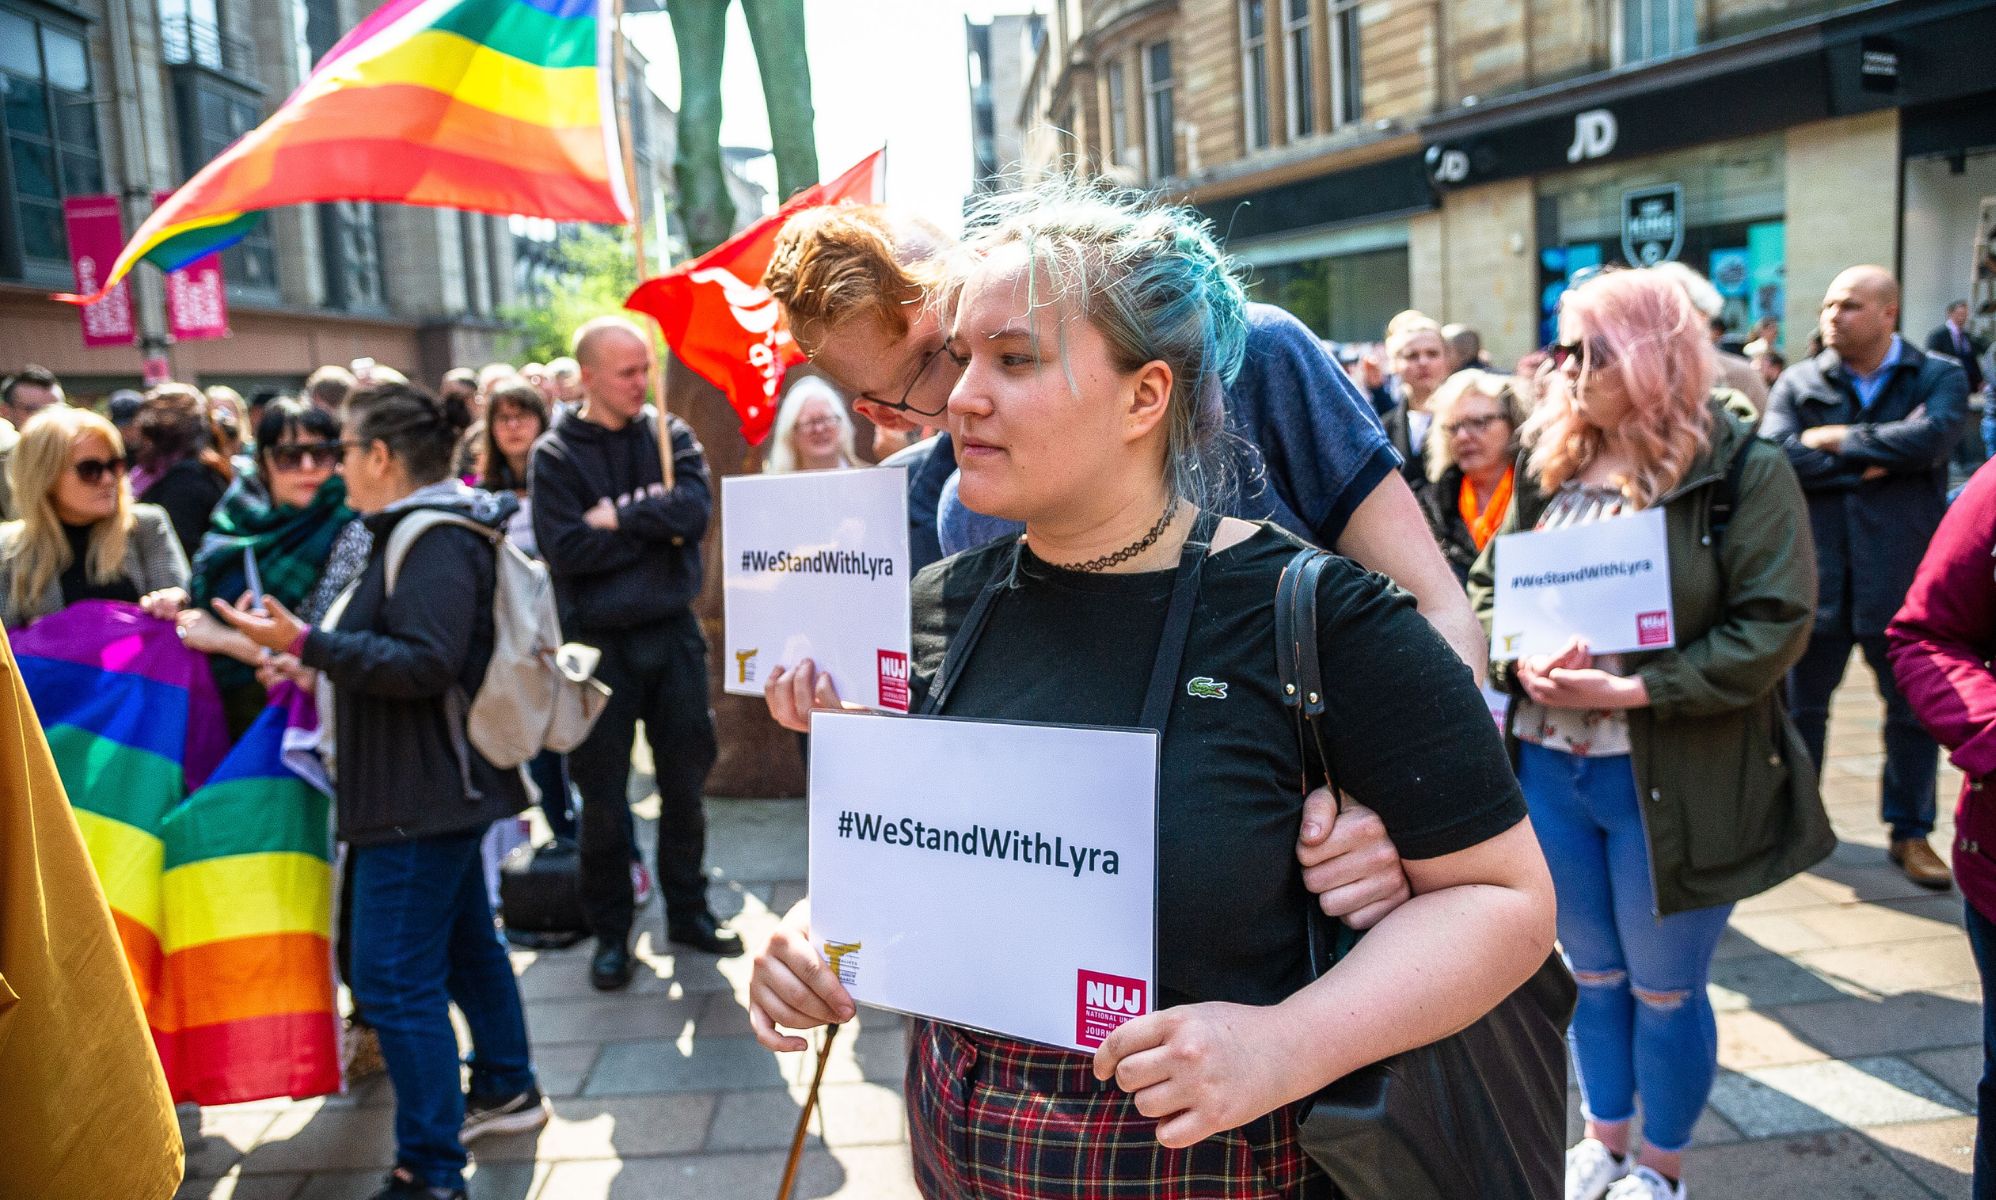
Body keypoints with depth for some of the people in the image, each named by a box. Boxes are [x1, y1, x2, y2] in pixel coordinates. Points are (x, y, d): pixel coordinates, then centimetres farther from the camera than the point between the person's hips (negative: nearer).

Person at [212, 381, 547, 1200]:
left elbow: (426, 663, -28)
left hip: (423, 793, -11)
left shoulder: (434, 539, -19)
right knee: (463, 941, 22)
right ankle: (505, 1090, 38)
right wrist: (322, 666, 12)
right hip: (438, 785, 11)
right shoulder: (425, 527, 14)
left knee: (395, 978, -7)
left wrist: (306, 643, -27)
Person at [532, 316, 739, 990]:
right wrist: (656, 524, -12)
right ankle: (610, 932, 23)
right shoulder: (556, 454, -4)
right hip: (599, 643, -2)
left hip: (673, 633, 3)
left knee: (685, 781, 12)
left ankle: (687, 910, 29)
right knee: (603, 798, 7)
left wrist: (619, 517, -15)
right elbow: (565, 549, -17)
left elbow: (695, 508, -14)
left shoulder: (669, 435, 4)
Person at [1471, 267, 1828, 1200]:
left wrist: (1633, 689, -22)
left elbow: (1772, 624, -15)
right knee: (1592, 974, 20)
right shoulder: (1548, 468, 7)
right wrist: (1523, 664, -11)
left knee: (1665, 987, 12)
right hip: (1548, 764, 5)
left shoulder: (1743, 471, -9)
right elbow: (1487, 587, 10)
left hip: (1671, 779, -4)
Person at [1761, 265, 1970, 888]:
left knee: (1915, 709, 9)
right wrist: (1873, 460, -15)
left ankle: (1911, 832, 25)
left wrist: (1837, 439, -12)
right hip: (1816, 574, 1)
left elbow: (1930, 438, -19)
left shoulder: (1940, 377, 1)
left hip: (1903, 575, 0)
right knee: (1800, 703, 12)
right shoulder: (1797, 383, 3)